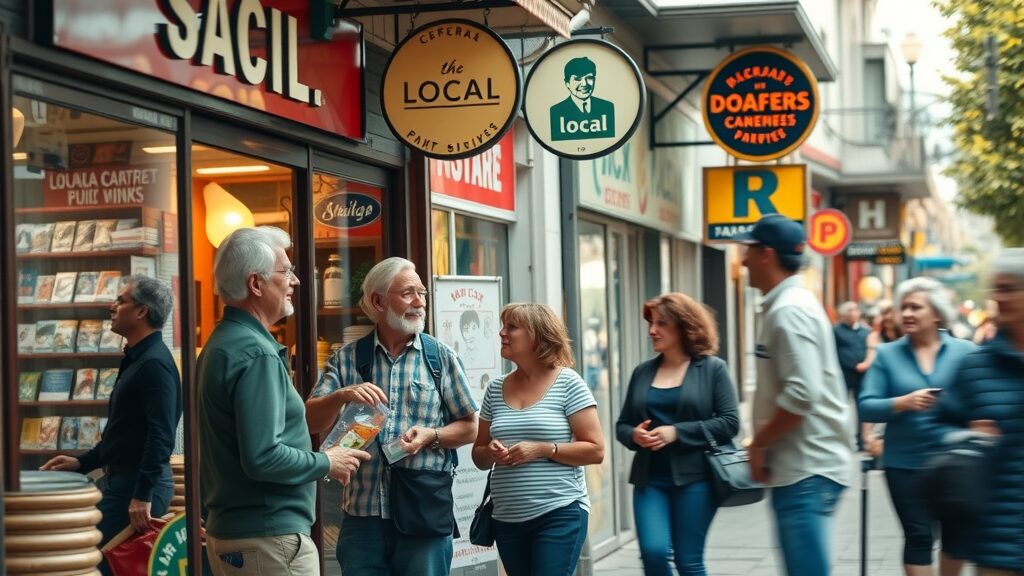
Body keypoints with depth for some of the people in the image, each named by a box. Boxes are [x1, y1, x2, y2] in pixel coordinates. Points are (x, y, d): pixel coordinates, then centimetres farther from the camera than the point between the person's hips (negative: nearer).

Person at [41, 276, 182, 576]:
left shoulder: (154, 363, -17)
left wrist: (143, 496, -28)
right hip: (119, 479, 10)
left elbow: (161, 437, -25)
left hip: (139, 484, -10)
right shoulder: (136, 359, 17)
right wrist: (82, 463, 20)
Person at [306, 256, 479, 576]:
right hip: (361, 513, 1)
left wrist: (430, 436, -11)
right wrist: (341, 396, -20)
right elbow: (310, 422, -1)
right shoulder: (346, 359, 6)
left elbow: (469, 427, 8)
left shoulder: (442, 358, 5)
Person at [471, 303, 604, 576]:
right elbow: (478, 456, 16)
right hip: (508, 520, 5)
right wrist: (490, 452, -7)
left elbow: (595, 450, -6)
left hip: (559, 514, -5)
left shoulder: (567, 383, -4)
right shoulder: (496, 389, 9)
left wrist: (542, 450, -16)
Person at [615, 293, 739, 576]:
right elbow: (622, 425, 15)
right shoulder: (643, 372, 10)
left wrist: (676, 432, -16)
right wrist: (634, 435, -9)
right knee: (653, 552, -10)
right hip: (649, 479, 3)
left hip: (694, 478, -3)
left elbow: (729, 423, -9)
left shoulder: (713, 368, -2)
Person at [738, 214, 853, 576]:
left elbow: (802, 393, -24)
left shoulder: (790, 311, -15)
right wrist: (763, 444, 15)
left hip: (806, 470, -10)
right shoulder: (786, 305, 17)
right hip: (802, 467, 10)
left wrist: (758, 444, -14)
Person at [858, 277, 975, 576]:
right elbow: (866, 406, -5)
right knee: (918, 536, 0)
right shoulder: (887, 354, 2)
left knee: (958, 532, 13)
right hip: (906, 462, -1)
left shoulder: (964, 351, 3)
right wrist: (904, 402, -21)